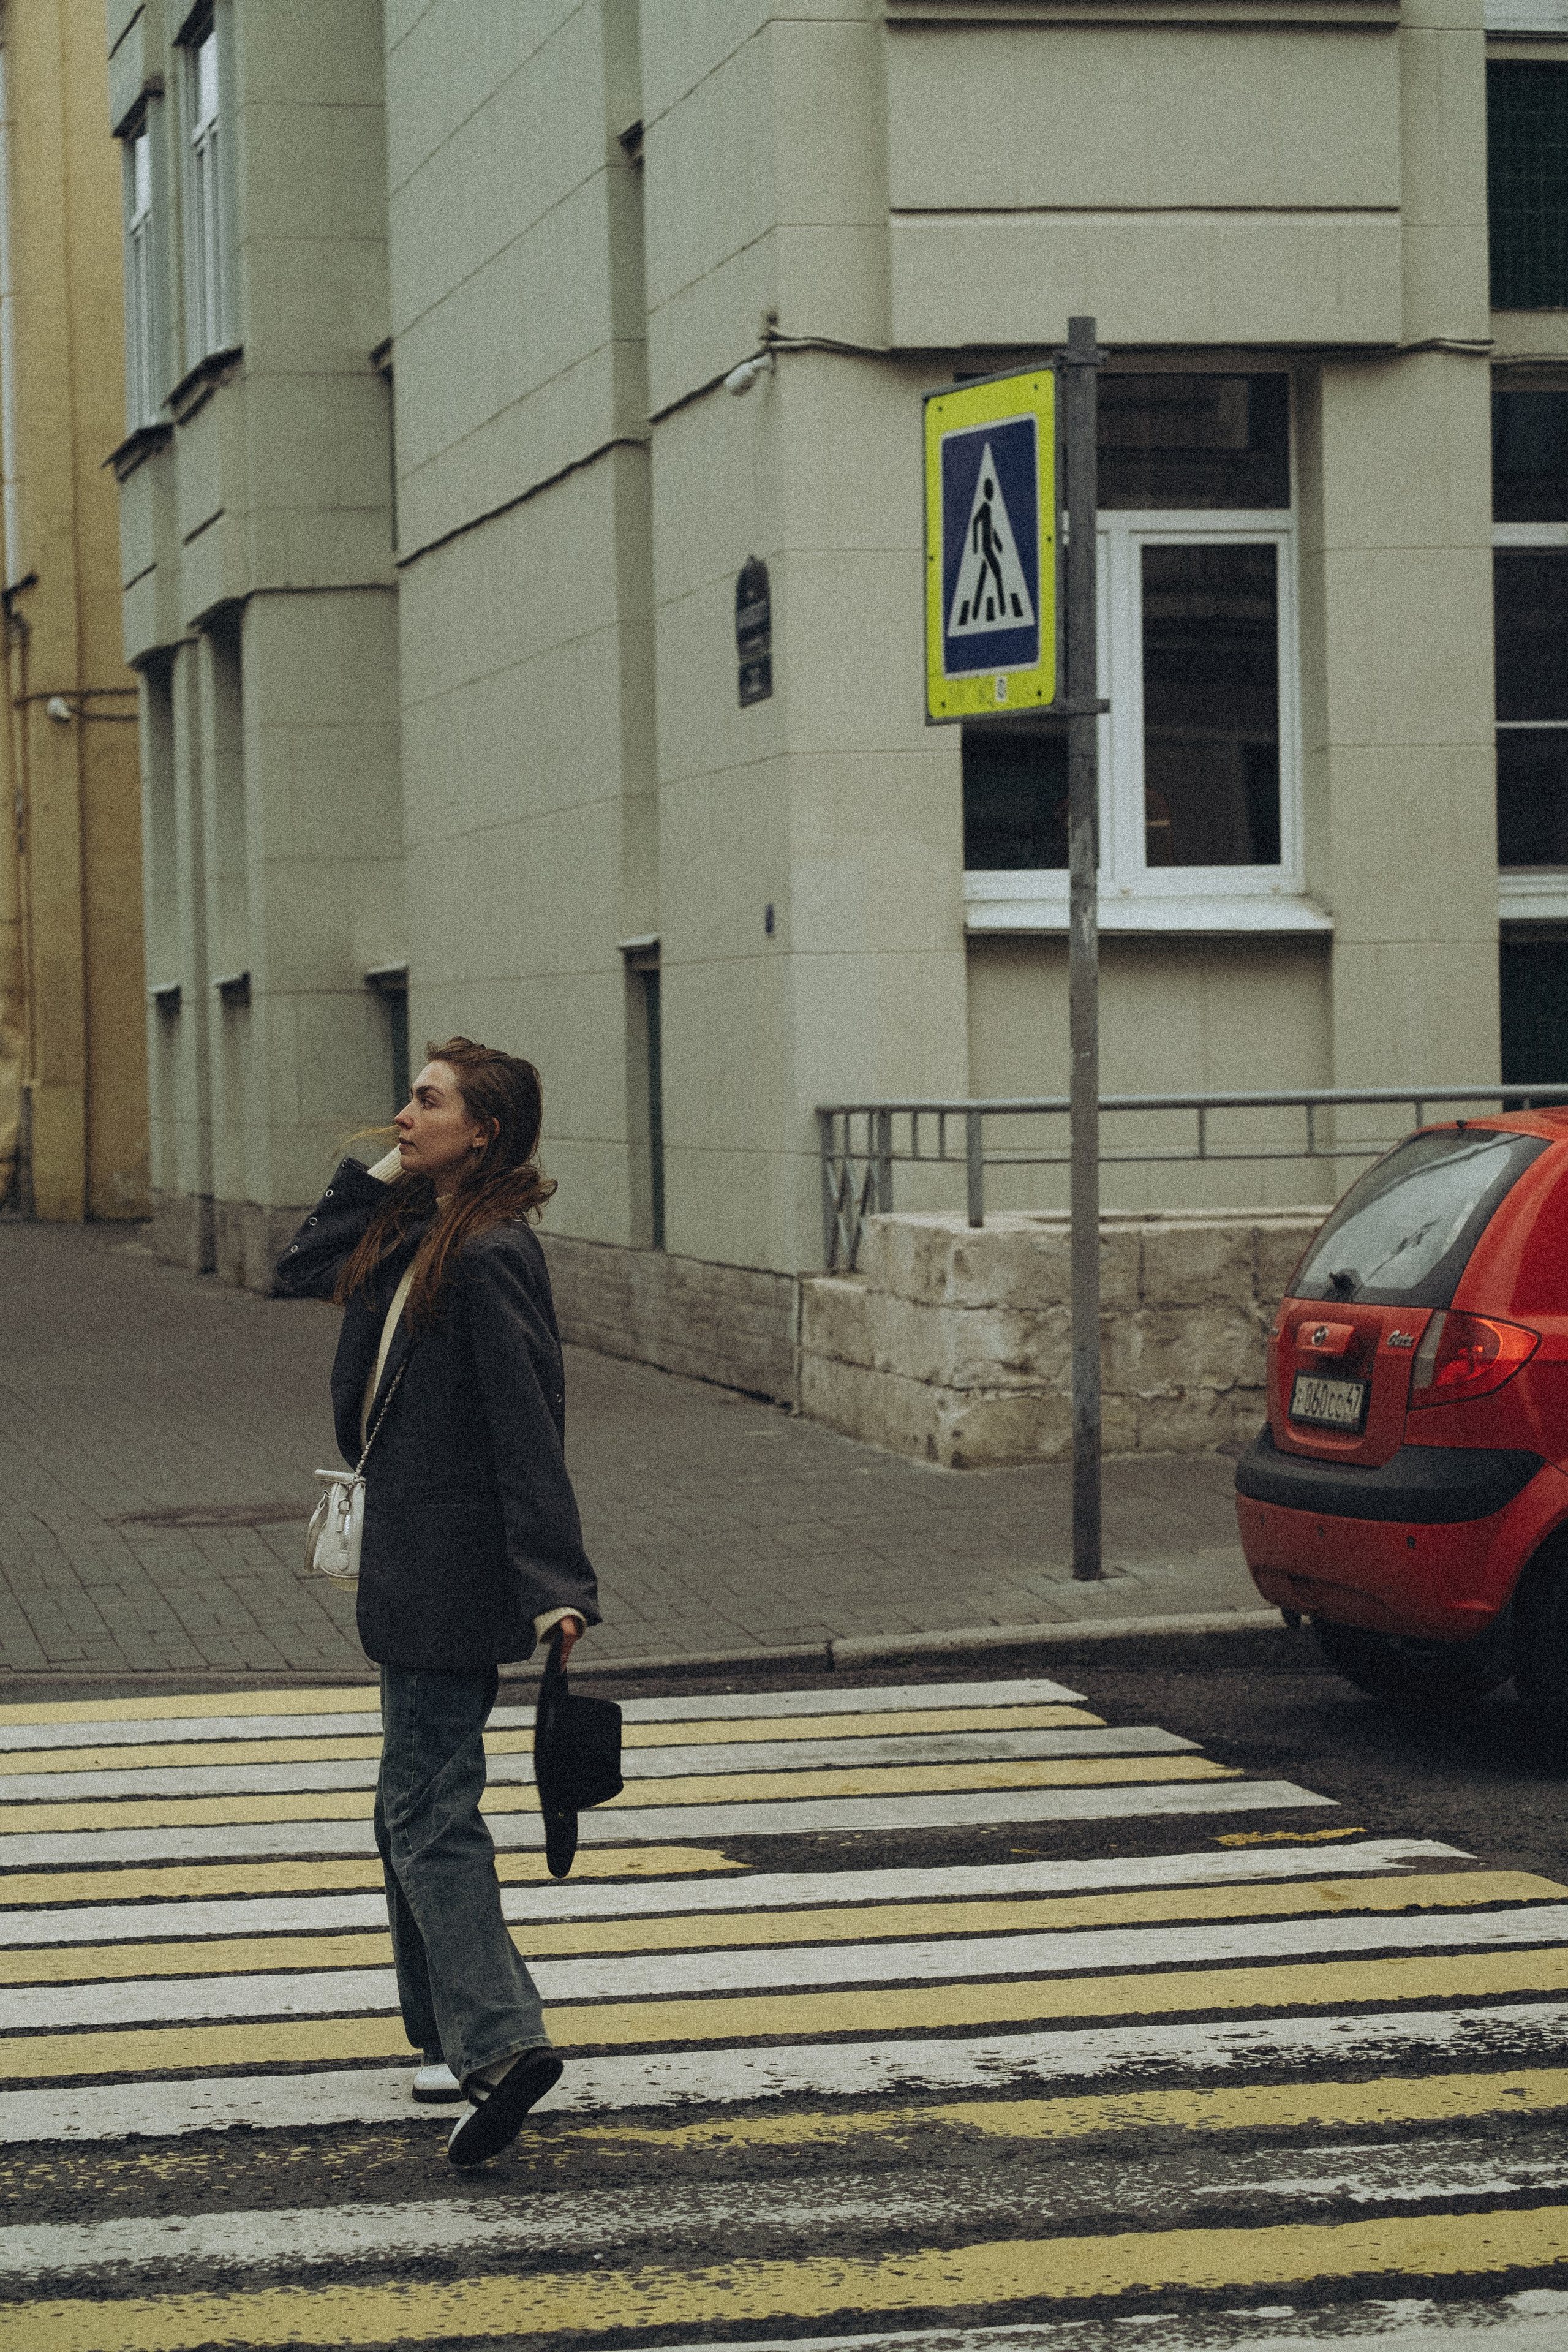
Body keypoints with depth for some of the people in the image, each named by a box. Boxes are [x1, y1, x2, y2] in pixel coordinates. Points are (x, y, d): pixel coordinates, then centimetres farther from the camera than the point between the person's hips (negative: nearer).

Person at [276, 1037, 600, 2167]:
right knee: (416, 1803, 17)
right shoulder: (415, 1235, 11)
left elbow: (528, 1427, -22)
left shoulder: (489, 1255, -17)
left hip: (456, 1573, -10)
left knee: (428, 1804, -13)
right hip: (415, 1564, 10)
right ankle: (458, 2032, 25)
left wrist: (558, 1585, -25)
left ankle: (500, 2038, -18)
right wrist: (377, 1177, 10)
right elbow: (304, 1270, 23)